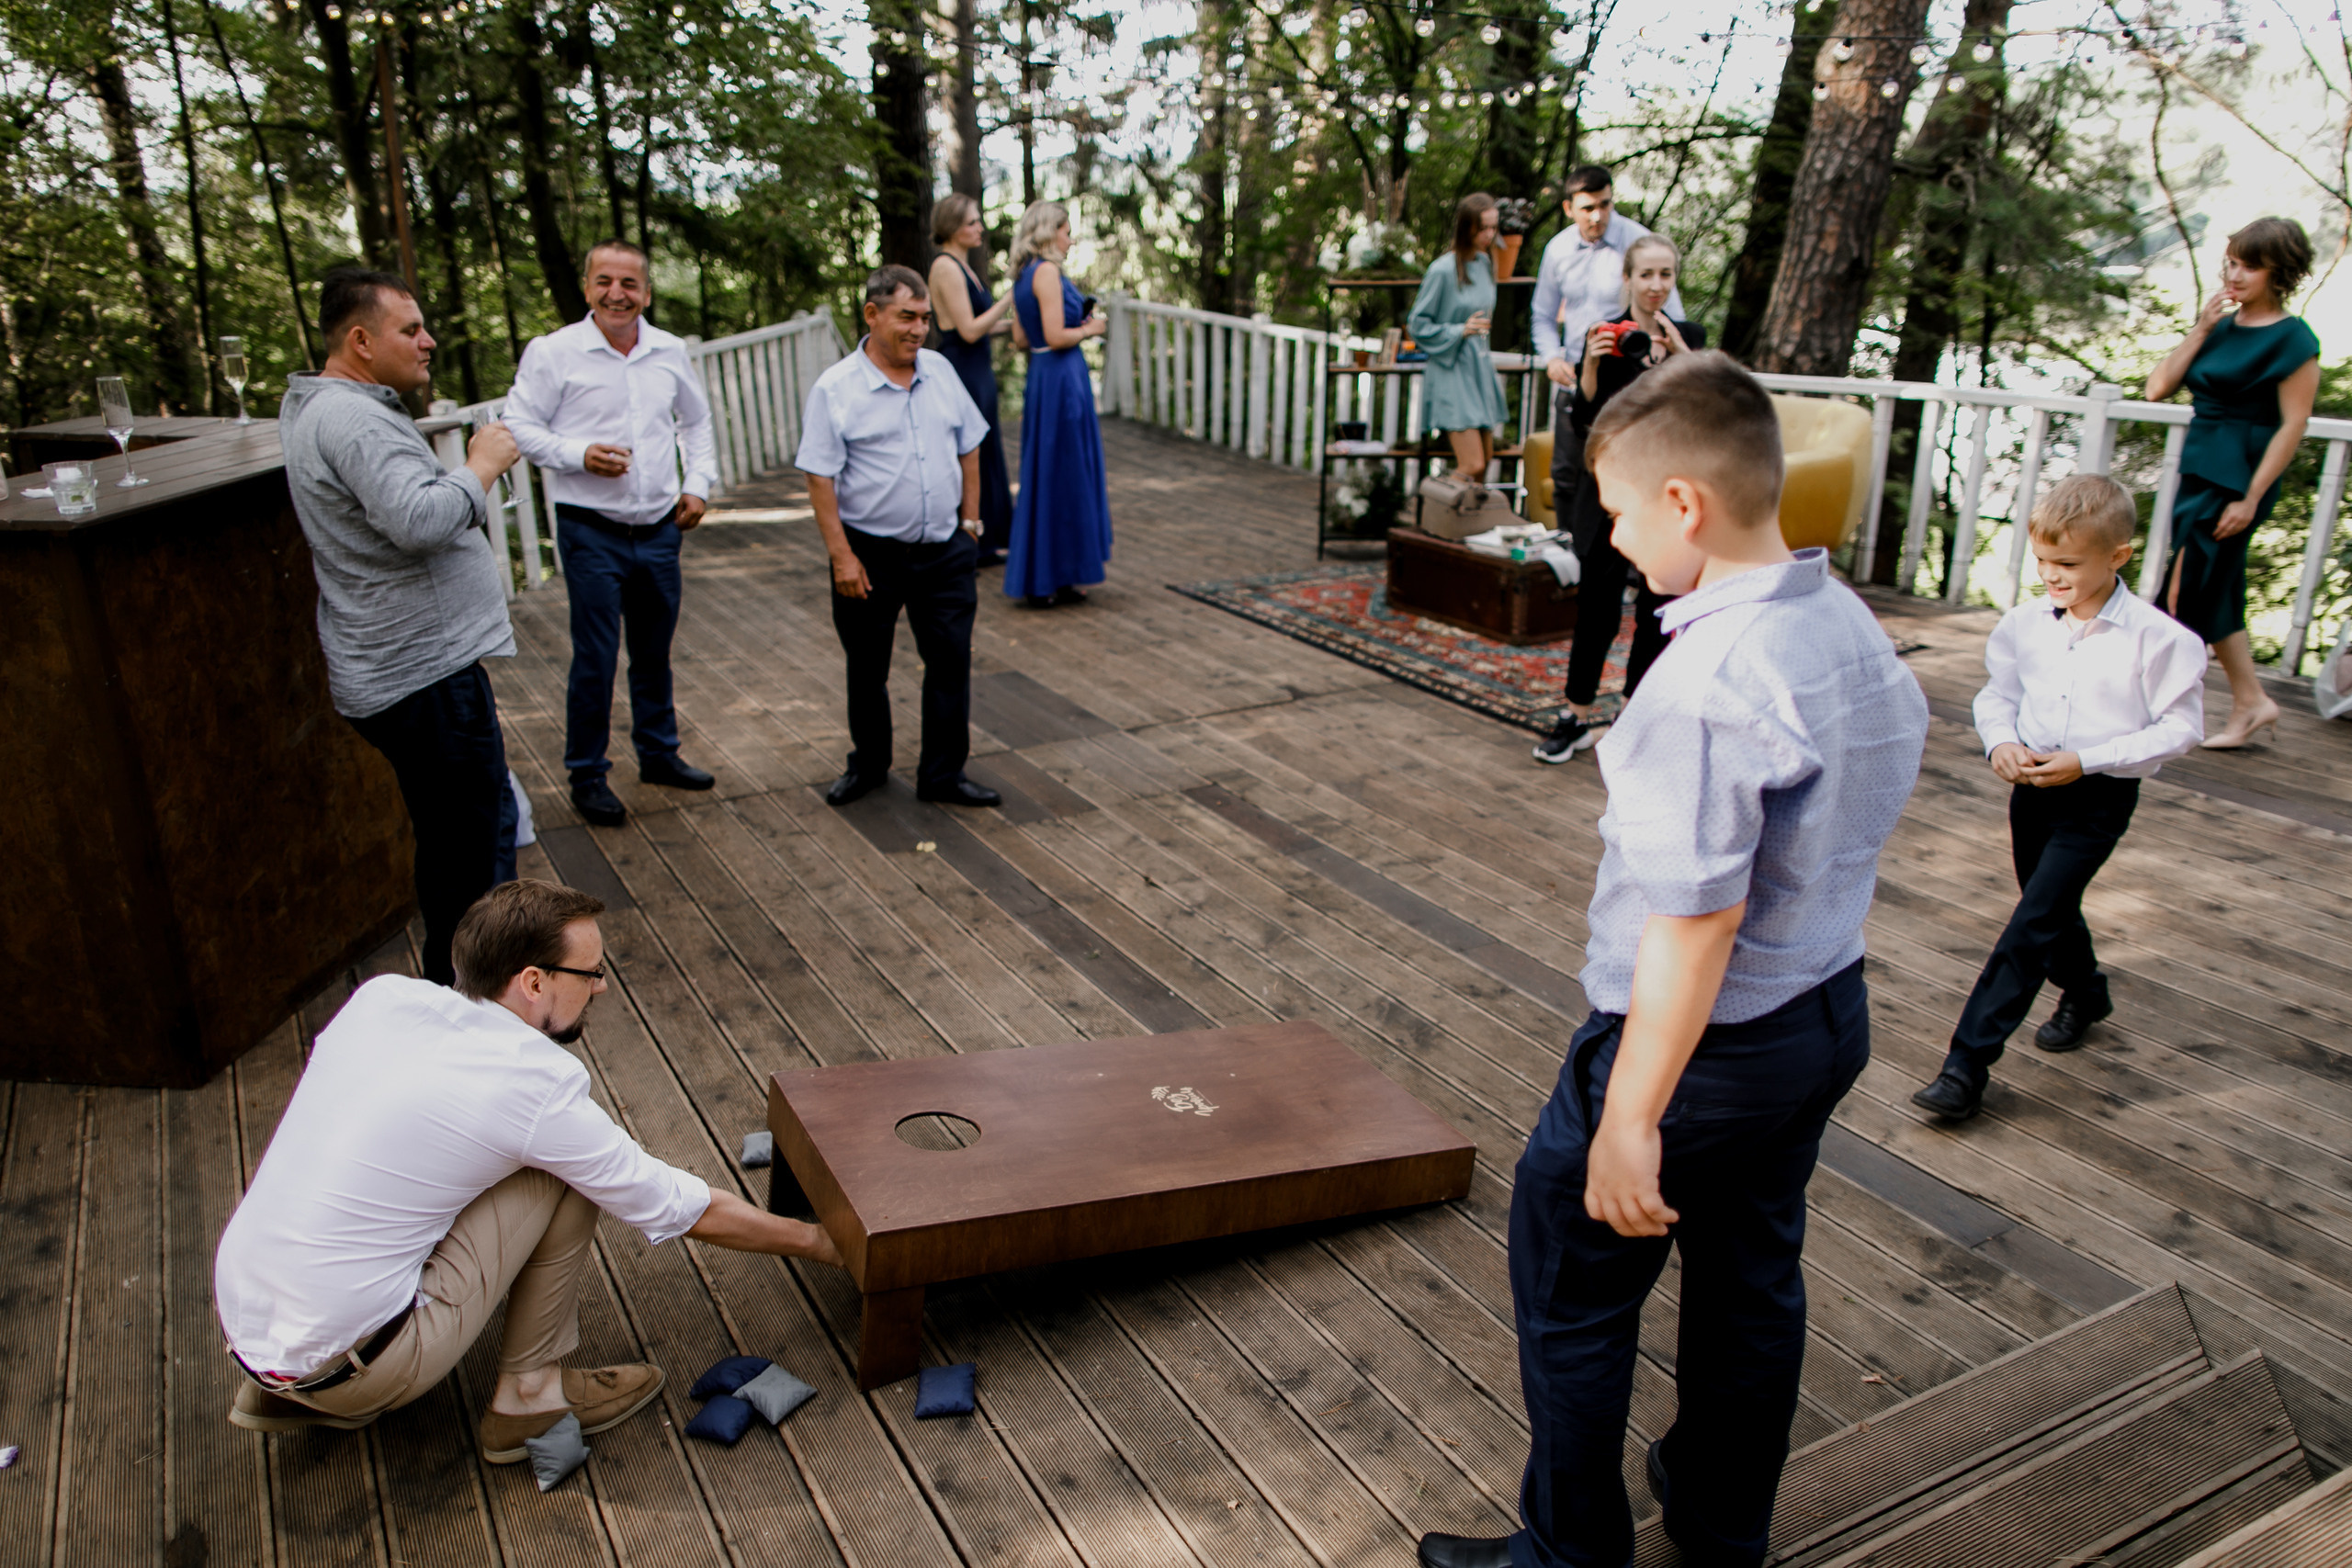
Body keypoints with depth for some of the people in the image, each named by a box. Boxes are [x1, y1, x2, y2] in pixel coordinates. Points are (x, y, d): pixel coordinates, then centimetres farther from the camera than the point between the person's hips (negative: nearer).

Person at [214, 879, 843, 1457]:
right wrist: (816, 1241, 9)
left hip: (239, 1321, 7)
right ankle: (530, 1394, 9)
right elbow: (694, 1213, -7)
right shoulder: (537, 1088, -17)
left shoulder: (383, 996, 0)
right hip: (345, 1369, -7)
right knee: (565, 1173, -5)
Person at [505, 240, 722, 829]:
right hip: (591, 532, -4)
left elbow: (697, 422, 20)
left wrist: (698, 483, 8)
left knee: (655, 650, 16)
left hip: (659, 530, 5)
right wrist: (579, 455, -19)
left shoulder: (671, 352, 7)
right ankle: (586, 775, 13)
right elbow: (520, 426, -5)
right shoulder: (553, 353, -7)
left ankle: (658, 752, 33)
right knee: (595, 657, -2)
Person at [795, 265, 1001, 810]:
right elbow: (820, 479, -11)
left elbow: (968, 449, 13)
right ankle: (868, 766, 31)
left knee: (951, 661, 3)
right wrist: (842, 556, -15)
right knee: (866, 668, 11)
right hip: (871, 554, -3)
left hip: (943, 550, 3)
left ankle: (942, 774, 15)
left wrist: (969, 520, 9)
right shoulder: (835, 390, -9)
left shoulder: (941, 372, 5)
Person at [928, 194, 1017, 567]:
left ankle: (988, 540, 23)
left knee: (987, 451, 14)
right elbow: (969, 330, -19)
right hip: (961, 372, -10)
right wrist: (1009, 299, -15)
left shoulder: (962, 267, 16)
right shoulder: (945, 267, -14)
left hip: (978, 372, 10)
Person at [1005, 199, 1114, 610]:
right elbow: (1056, 337, -21)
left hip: (1042, 375, 10)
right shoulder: (1047, 272, -15)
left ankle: (1042, 579, 20)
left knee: (1043, 476, 13)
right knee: (1062, 476, -2)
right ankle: (1048, 581, 3)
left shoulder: (1023, 276, 13)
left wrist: (1076, 325, 15)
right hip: (1062, 377, -10)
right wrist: (1090, 329, -4)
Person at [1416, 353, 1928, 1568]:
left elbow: (1694, 924, -29)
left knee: (1572, 1291, 11)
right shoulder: (1859, 633, -1)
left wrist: (1630, 1119, -22)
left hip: (1704, 1043, -9)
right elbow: (1860, 818, 9)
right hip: (1830, 1013, 9)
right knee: (1752, 1276, 24)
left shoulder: (1706, 683, -29)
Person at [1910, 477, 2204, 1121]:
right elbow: (1998, 693, 10)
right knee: (2051, 910, 22)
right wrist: (2001, 741, -11)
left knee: (2032, 923, -11)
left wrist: (2086, 761, -19)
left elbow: (2180, 726, -10)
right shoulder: (2026, 623, -2)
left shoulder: (2156, 637, -15)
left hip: (2099, 797, -5)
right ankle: (2084, 992, 53)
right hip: (2032, 783, 5)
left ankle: (1969, 1063, -9)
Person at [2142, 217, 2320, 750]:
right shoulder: (2222, 326, 10)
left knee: (2184, 593, -6)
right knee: (2215, 595, 13)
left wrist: (2251, 498, -16)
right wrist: (2200, 330, -4)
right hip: (2199, 469, 8)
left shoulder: (2292, 339, -10)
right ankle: (2251, 702, 24)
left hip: (2237, 478, -8)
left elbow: (2293, 425, -12)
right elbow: (2159, 387, 4)